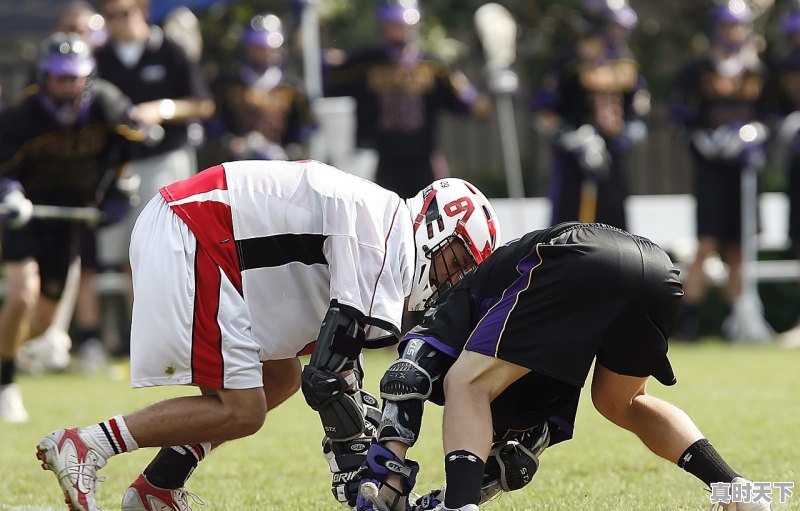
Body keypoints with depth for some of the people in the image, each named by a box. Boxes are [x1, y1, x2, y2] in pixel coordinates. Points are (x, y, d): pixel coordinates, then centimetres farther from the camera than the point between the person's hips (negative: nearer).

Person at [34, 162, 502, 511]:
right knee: (241, 411, -8)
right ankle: (84, 446, -10)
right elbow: (329, 374, -15)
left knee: (280, 378, 16)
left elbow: (338, 358, 25)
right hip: (187, 245, -11)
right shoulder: (389, 246, -11)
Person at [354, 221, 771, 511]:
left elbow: (405, 381, 10)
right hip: (658, 267, 7)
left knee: (466, 385, 6)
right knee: (620, 403, 32)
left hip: (579, 263, -7)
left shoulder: (453, 309, 27)